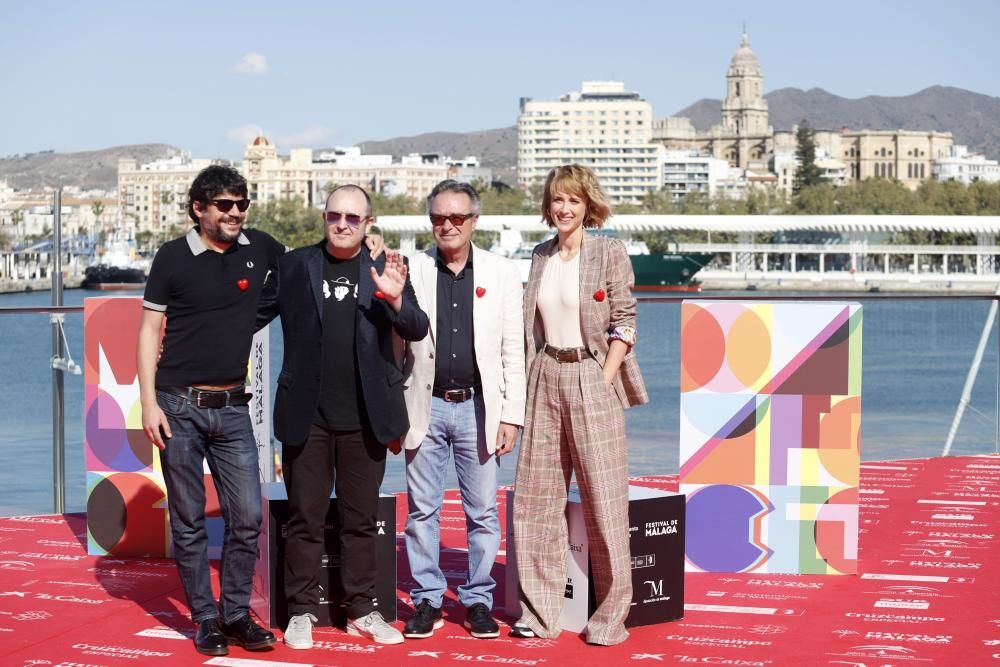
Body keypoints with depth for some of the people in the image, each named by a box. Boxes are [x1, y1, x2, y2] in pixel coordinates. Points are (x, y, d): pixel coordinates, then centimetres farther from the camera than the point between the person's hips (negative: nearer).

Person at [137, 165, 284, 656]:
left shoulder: (260, 249, 5)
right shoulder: (173, 258, -3)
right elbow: (149, 330, -1)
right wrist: (148, 402, -9)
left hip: (232, 408, 3)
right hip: (179, 406, -3)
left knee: (247, 517, 0)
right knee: (189, 521, 3)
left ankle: (236, 614, 13)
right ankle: (205, 619, 13)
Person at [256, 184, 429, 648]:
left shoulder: (386, 268, 3)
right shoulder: (294, 265, 3)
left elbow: (417, 330, -6)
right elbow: (253, 317, 5)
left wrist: (395, 299, -24)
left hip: (364, 418, 1)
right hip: (307, 417, -1)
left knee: (361, 519, 10)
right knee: (305, 518, 6)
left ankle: (362, 610, 19)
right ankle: (301, 611, 15)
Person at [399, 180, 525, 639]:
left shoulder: (502, 273, 3)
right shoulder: (411, 271, 2)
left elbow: (513, 352, 2)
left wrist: (512, 416, -2)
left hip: (478, 407, 0)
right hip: (426, 407, 0)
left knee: (483, 512, 4)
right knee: (422, 511, 6)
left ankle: (478, 601, 16)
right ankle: (427, 600, 17)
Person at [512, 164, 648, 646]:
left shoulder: (609, 253, -1)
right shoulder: (540, 256, 12)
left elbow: (624, 322, -5)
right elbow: (531, 326, 14)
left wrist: (604, 381, -12)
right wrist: (529, 384, 5)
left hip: (591, 379, -5)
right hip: (545, 380, 5)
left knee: (604, 501, -3)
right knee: (536, 498, 5)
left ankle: (611, 615, 7)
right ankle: (540, 611, 14)